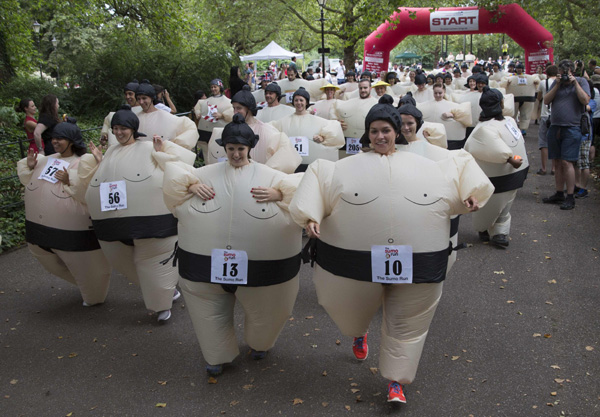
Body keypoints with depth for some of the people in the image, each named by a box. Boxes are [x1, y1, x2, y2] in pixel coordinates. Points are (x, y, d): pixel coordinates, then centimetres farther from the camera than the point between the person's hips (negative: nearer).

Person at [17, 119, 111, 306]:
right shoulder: (47, 160, 6)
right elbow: (29, 182, 17)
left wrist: (70, 181, -29)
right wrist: (29, 167, 0)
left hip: (72, 228, -7)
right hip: (43, 224, 8)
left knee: (83, 266, 9)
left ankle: (94, 297, 36)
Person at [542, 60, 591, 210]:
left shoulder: (581, 82, 2)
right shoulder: (556, 83, 13)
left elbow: (585, 100, -12)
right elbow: (546, 101, 4)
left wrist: (575, 83, -11)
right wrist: (557, 85, -4)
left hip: (572, 128, -5)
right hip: (555, 127, 5)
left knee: (567, 162, -11)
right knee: (558, 162, 8)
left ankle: (570, 197, -7)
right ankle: (559, 194, 17)